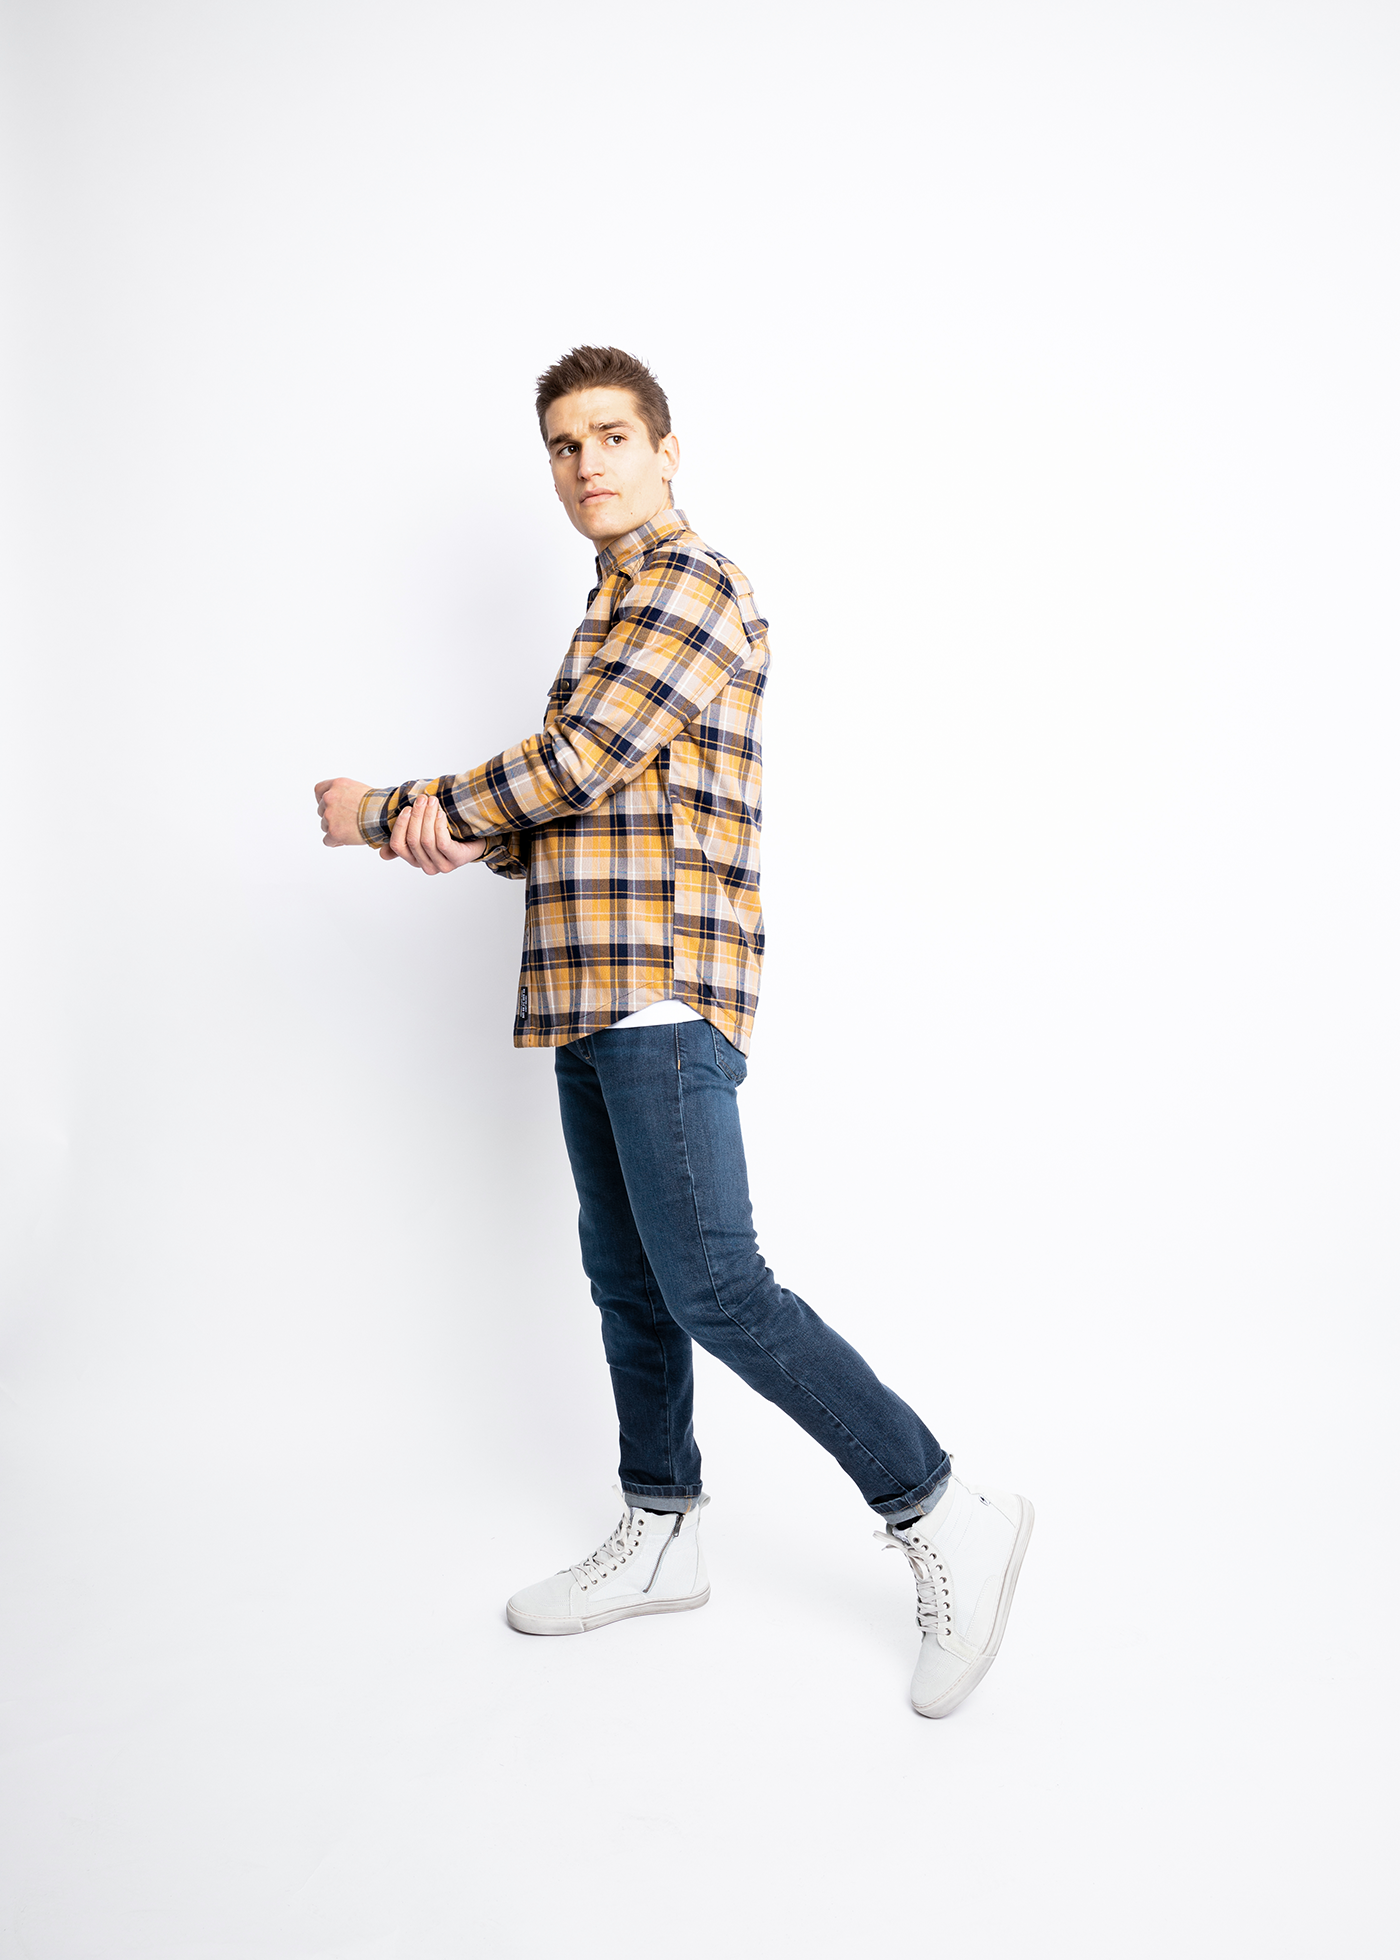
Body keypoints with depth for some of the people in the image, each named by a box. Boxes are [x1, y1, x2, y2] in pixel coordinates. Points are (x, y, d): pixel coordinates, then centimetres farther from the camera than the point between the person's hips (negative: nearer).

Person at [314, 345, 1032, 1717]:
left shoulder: (696, 584, -5)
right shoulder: (612, 615, 24)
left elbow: (577, 763, -15)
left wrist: (401, 814, -2)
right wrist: (437, 827, 1)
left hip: (665, 992, -9)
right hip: (590, 996, 10)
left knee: (712, 1285, -14)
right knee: (627, 1280, 13)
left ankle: (942, 1517, -5)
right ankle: (658, 1538, 25)